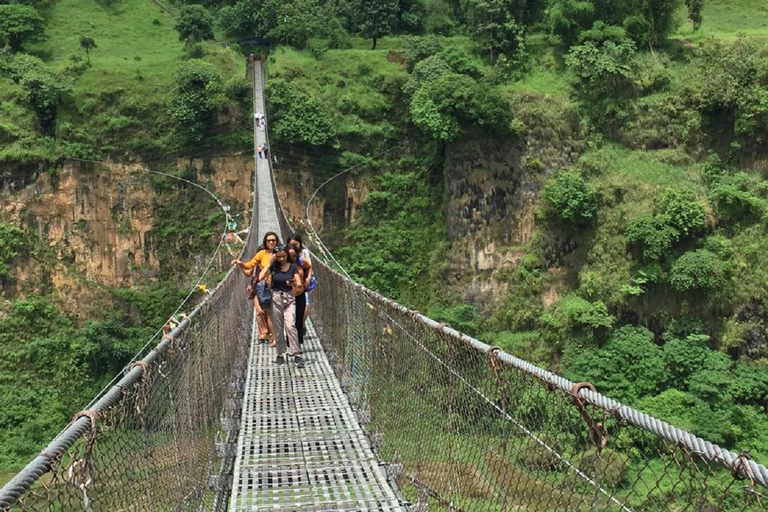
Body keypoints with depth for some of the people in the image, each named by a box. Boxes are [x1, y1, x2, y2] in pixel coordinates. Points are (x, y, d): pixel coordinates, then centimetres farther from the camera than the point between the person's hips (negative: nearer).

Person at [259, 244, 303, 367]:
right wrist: (270, 263, -12)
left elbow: (299, 284, -1)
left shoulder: (293, 267, 0)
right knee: (278, 328, 5)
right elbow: (261, 277, -13)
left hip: (289, 298, -1)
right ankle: (280, 354, 16)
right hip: (276, 298, 1)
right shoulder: (273, 267, 1)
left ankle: (297, 355, -15)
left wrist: (294, 284, -24)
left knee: (290, 326, -16)